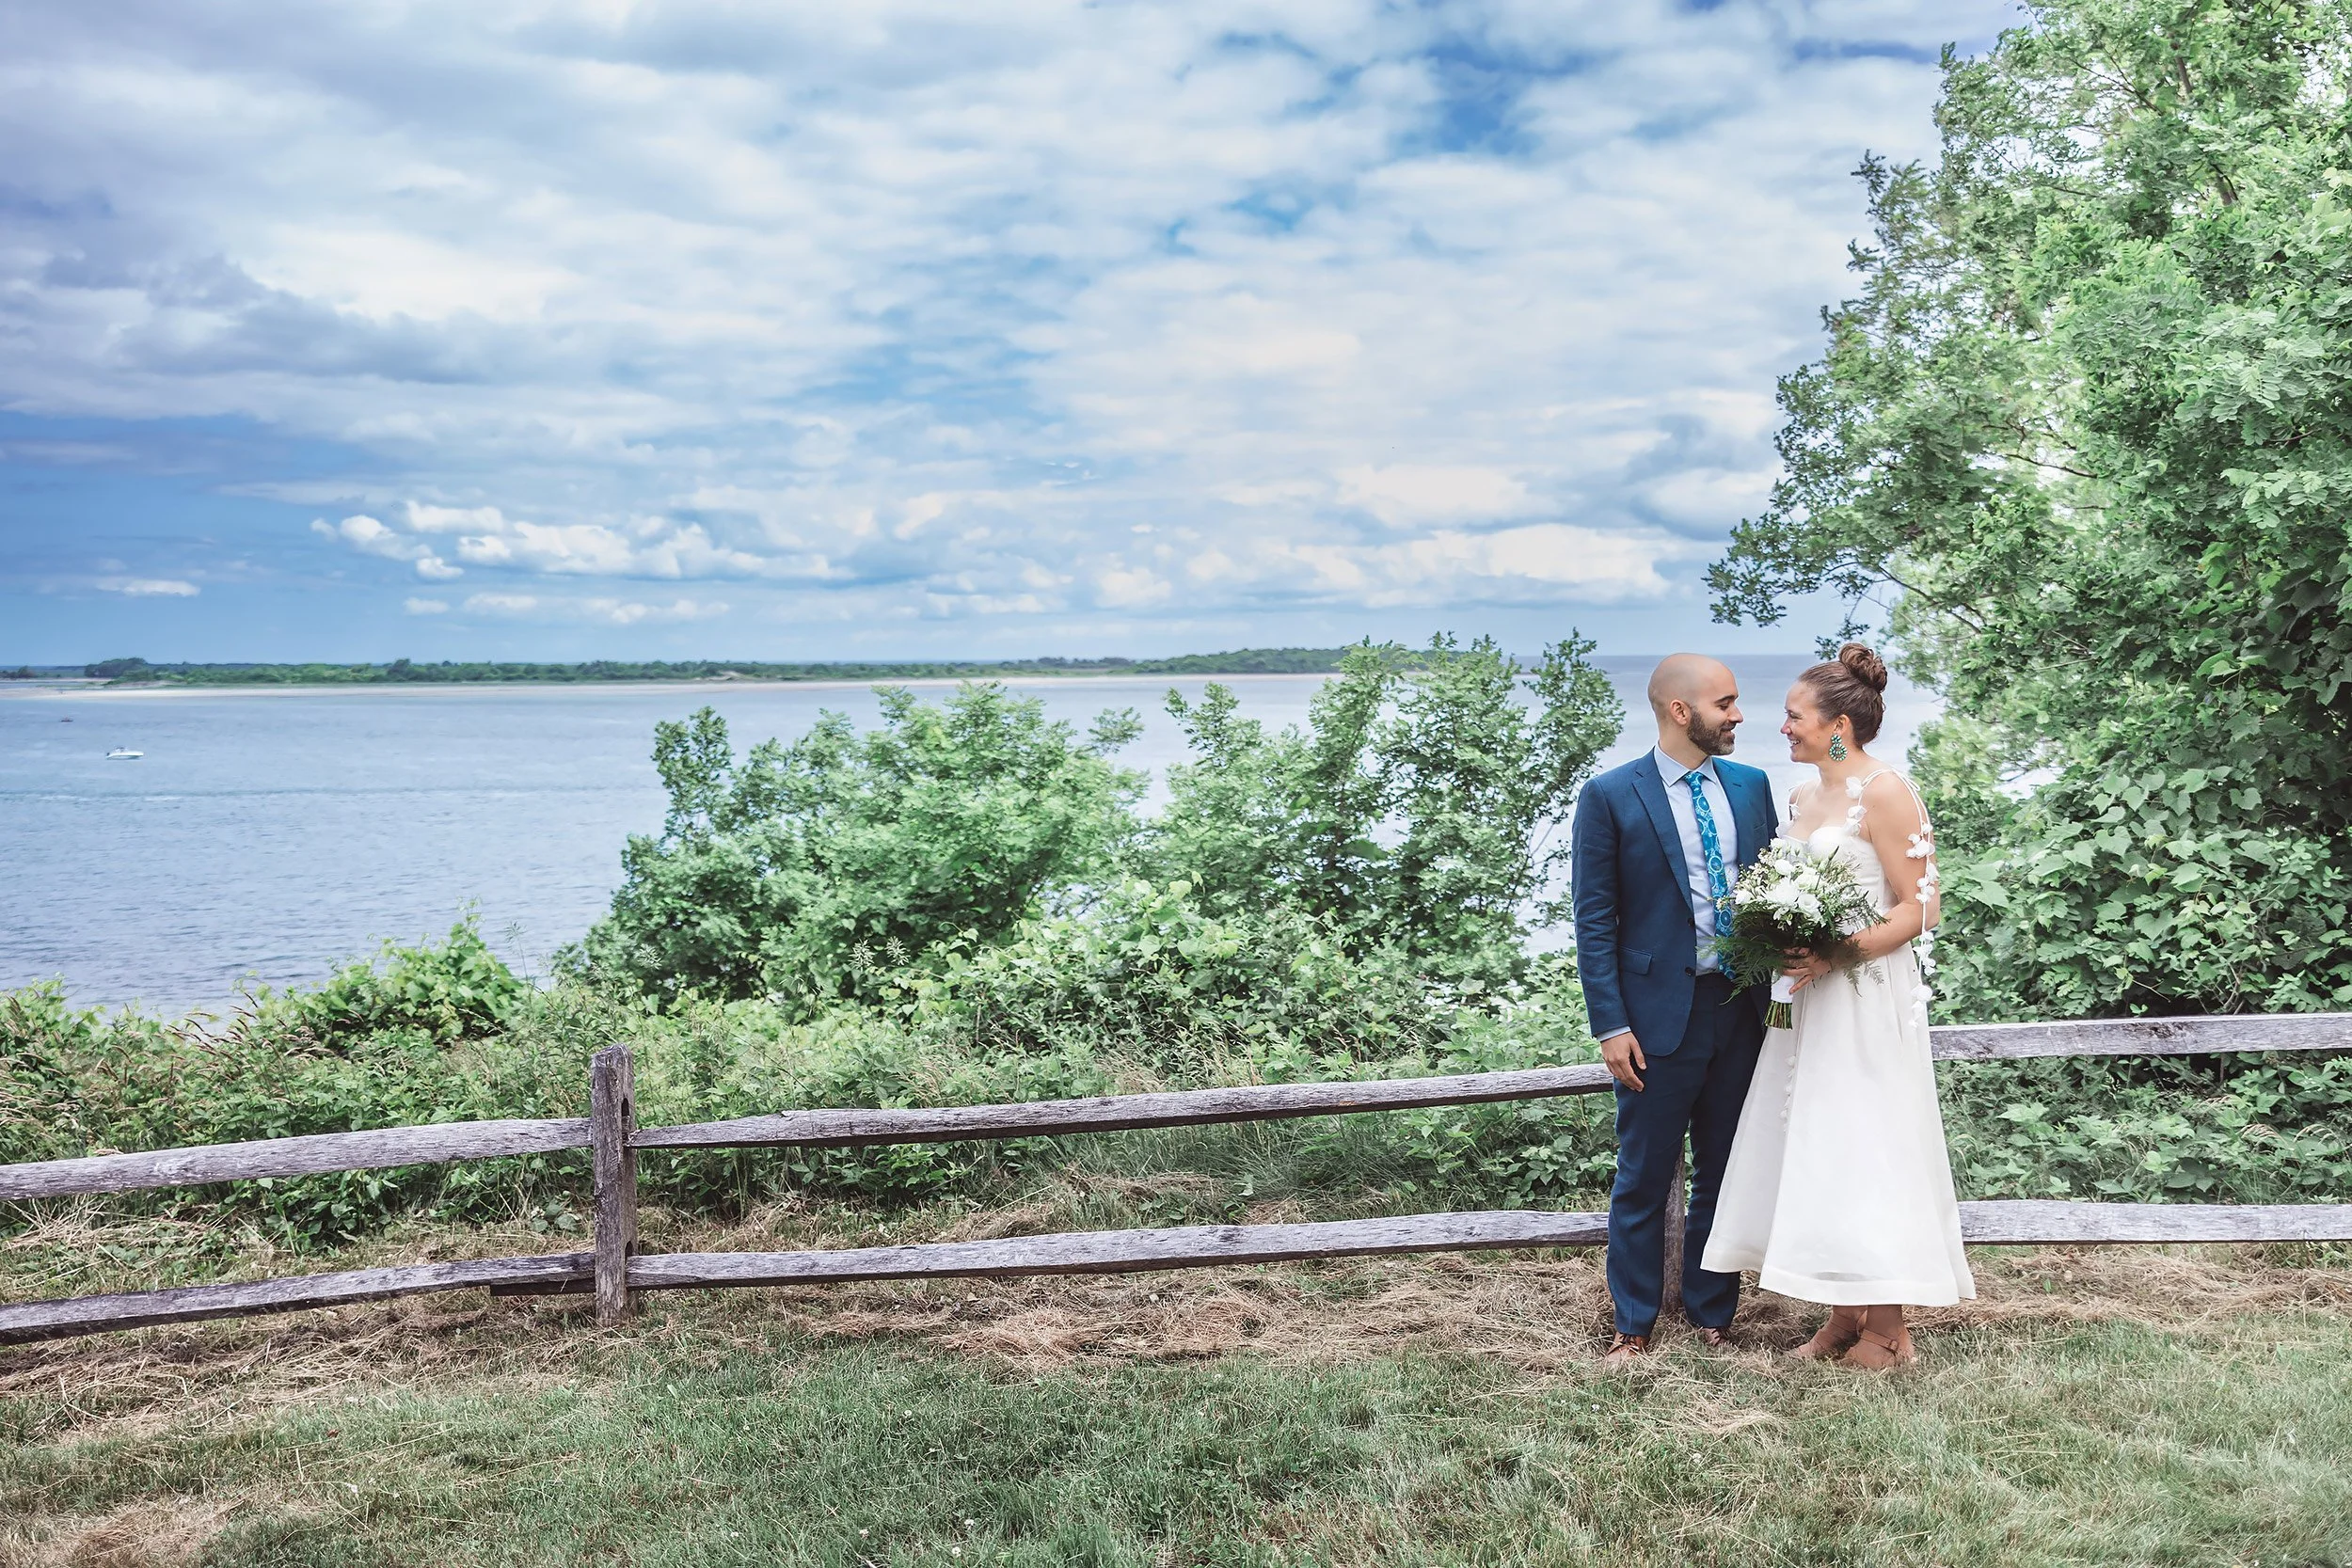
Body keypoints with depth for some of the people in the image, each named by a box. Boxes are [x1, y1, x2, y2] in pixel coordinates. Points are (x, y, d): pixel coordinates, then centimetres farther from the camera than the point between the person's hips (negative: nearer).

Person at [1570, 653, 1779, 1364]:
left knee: (1725, 1173, 14)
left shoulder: (1750, 786, 6)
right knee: (1644, 1180, 7)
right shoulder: (1611, 796, -8)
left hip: (1742, 1011, 4)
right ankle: (1634, 1323, 21)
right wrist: (1611, 1025, -12)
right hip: (1660, 1016, -4)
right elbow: (1593, 919, -8)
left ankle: (1712, 1313, 29)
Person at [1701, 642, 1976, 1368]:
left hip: (1868, 1001, -8)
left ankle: (1888, 1334, 8)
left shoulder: (1884, 793, -11)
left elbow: (1920, 907, -14)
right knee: (1816, 1154, 10)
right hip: (1810, 1003, 8)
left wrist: (1838, 955, -24)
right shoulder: (1802, 798, 13)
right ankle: (1843, 1317, 20)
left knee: (1867, 1155, -3)